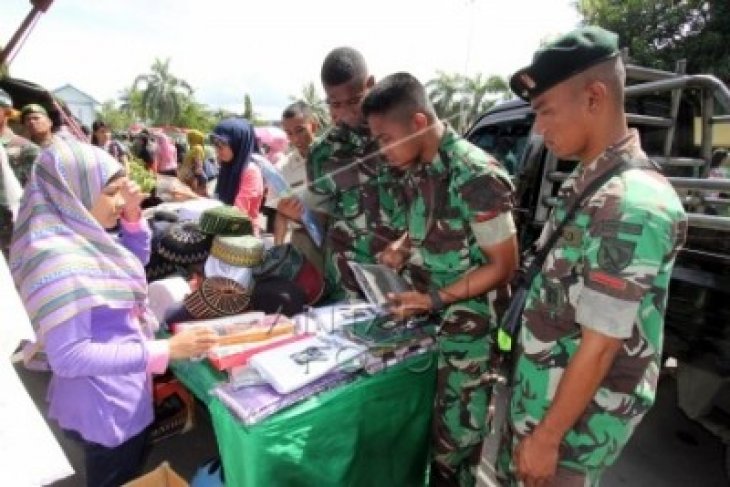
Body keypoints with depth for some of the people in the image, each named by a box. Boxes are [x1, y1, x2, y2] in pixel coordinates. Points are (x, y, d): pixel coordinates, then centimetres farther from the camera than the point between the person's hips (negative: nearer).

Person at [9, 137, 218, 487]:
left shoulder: (80, 236, -2)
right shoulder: (57, 258, -29)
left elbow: (135, 261, 15)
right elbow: (69, 356, -30)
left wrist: (133, 216, -3)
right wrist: (165, 350, -31)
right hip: (104, 405, -8)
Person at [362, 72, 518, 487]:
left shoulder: (477, 177, -21)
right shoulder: (416, 171, 1)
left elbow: (504, 266, -17)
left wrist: (435, 299, -22)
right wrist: (401, 249, -3)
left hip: (465, 328, -6)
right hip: (424, 320, 6)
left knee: (454, 434, 10)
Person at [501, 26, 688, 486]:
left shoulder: (633, 205, -27)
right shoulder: (587, 182, 1)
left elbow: (600, 346, -24)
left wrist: (547, 438, -16)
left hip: (578, 414, -8)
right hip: (547, 389, 8)